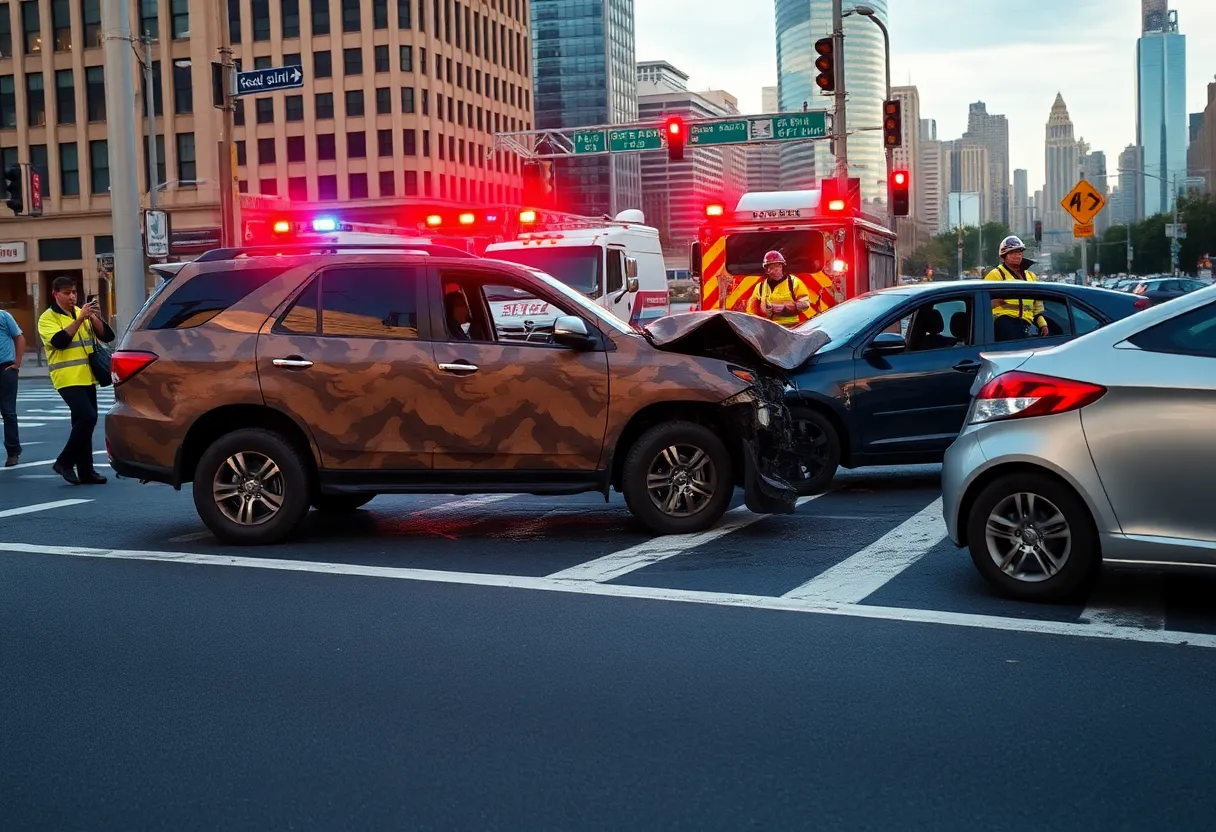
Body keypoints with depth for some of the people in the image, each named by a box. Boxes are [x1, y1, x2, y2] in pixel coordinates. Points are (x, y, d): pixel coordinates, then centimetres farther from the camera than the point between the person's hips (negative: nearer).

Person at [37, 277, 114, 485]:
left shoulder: (83, 313, 14)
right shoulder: (48, 318, -2)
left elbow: (108, 336, 5)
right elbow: (59, 341, -20)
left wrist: (95, 318, -11)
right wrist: (79, 319, -24)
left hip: (87, 377, 6)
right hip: (68, 378, -6)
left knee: (83, 421, 8)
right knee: (87, 417, -19)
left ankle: (85, 472, 13)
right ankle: (64, 462, -5)